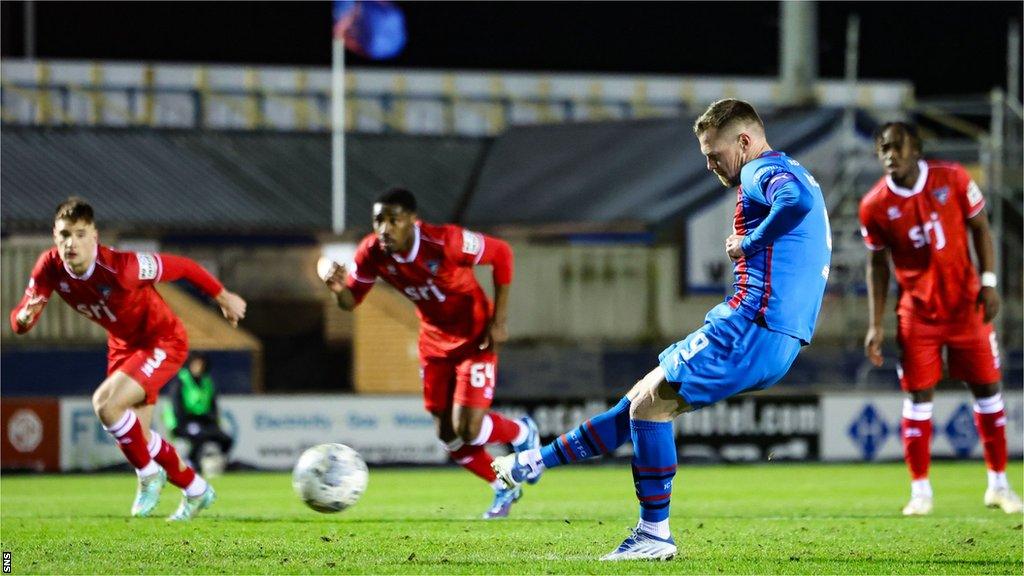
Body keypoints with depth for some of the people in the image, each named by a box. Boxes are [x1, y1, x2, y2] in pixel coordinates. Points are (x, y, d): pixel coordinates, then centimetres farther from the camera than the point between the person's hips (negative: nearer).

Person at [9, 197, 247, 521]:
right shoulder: (50, 268, -18)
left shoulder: (120, 267, -34)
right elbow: (18, 322, -13)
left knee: (105, 403, -26)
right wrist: (25, 316, -38)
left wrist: (224, 298, -9)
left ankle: (148, 475, -2)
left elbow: (182, 267, -22)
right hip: (123, 346, 7)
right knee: (136, 439, 10)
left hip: (163, 342, -7)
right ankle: (196, 491, 35)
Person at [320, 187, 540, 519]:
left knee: (467, 429, -15)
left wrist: (499, 320, -17)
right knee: (447, 435, 7)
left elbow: (501, 254, -17)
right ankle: (504, 489, 33)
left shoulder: (446, 243, -31)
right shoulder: (372, 253, -17)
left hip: (475, 339, -5)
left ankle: (522, 433, 19)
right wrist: (339, 289, -32)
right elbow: (351, 301, -6)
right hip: (434, 342, 5)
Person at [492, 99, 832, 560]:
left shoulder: (764, 171, -10)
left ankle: (655, 535, -4)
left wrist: (750, 242, -18)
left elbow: (798, 200, -32)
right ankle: (537, 462, 21)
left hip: (752, 328, -10)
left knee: (649, 403, -7)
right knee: (645, 398, 15)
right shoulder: (789, 175, 23)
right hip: (775, 340, 10)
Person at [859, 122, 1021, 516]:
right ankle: (920, 490, 3)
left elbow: (979, 227, 2)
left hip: (965, 303, 1)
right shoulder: (875, 206, -8)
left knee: (986, 387, 5)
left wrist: (988, 281, -8)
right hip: (917, 313, -1)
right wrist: (875, 325, -2)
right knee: (918, 395, -4)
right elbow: (877, 264, 2)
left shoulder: (952, 179, -8)